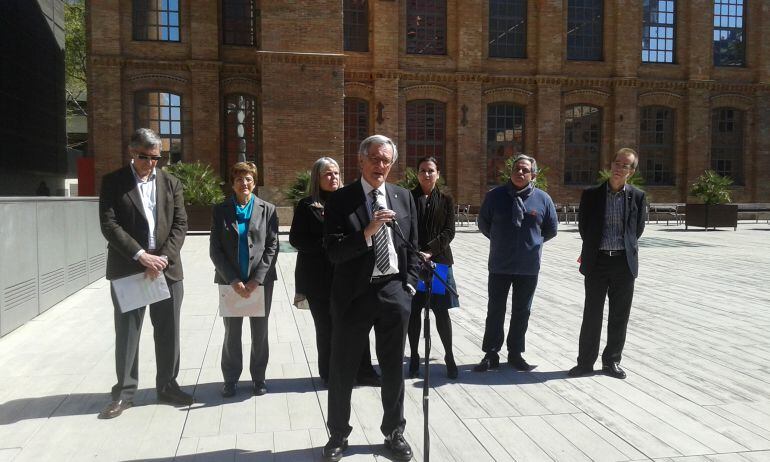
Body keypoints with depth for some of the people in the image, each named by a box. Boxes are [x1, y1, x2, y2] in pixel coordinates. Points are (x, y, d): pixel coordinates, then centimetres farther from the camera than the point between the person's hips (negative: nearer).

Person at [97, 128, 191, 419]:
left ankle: (167, 387, 22)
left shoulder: (171, 183, 9)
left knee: (168, 332, 8)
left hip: (167, 268, 2)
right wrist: (141, 255, -17)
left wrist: (163, 258, -12)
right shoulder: (113, 182, 1)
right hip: (127, 270, -2)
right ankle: (124, 393, 17)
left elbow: (180, 225, 2)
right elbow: (109, 224, -9)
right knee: (126, 333, 5)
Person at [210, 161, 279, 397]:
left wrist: (256, 279, -11)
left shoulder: (268, 209, 2)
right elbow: (215, 250, 0)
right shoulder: (220, 211, 3)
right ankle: (231, 379, 22)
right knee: (231, 333, 8)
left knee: (260, 332, 8)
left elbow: (272, 247, -2)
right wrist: (233, 280, -10)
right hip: (230, 281, 0)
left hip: (260, 281, 0)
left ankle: (258, 377, 23)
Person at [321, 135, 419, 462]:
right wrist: (367, 233, -26)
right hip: (354, 294, -2)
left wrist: (409, 285, 2)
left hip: (394, 292, 3)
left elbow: (412, 246, 12)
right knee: (342, 369, 9)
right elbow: (333, 252, -14)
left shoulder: (403, 197, 6)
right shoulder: (340, 199, -5)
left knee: (393, 368, 15)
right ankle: (338, 435, 28)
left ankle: (394, 432, 33)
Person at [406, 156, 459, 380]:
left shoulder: (446, 200, 7)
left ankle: (449, 356, 16)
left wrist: (429, 252, -14)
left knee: (442, 311, 2)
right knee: (413, 311, 5)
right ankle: (414, 357, 18)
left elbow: (449, 232, -1)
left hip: (439, 260, 0)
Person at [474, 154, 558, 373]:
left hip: (529, 267, 1)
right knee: (495, 310, 6)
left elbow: (551, 229, 10)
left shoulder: (543, 199, -1)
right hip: (499, 266, -1)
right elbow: (483, 223, 9)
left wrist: (532, 242, 12)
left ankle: (515, 353, 24)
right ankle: (491, 354, 17)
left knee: (521, 312, 11)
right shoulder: (496, 195, -3)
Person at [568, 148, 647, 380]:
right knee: (592, 314, 3)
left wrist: (624, 250, 10)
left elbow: (638, 229, 10)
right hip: (597, 261, -1)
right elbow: (583, 227, 7)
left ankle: (612, 361, 22)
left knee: (619, 315, 8)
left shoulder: (637, 196, 3)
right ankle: (585, 361, 14)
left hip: (624, 262, 1)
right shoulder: (591, 194, 1)